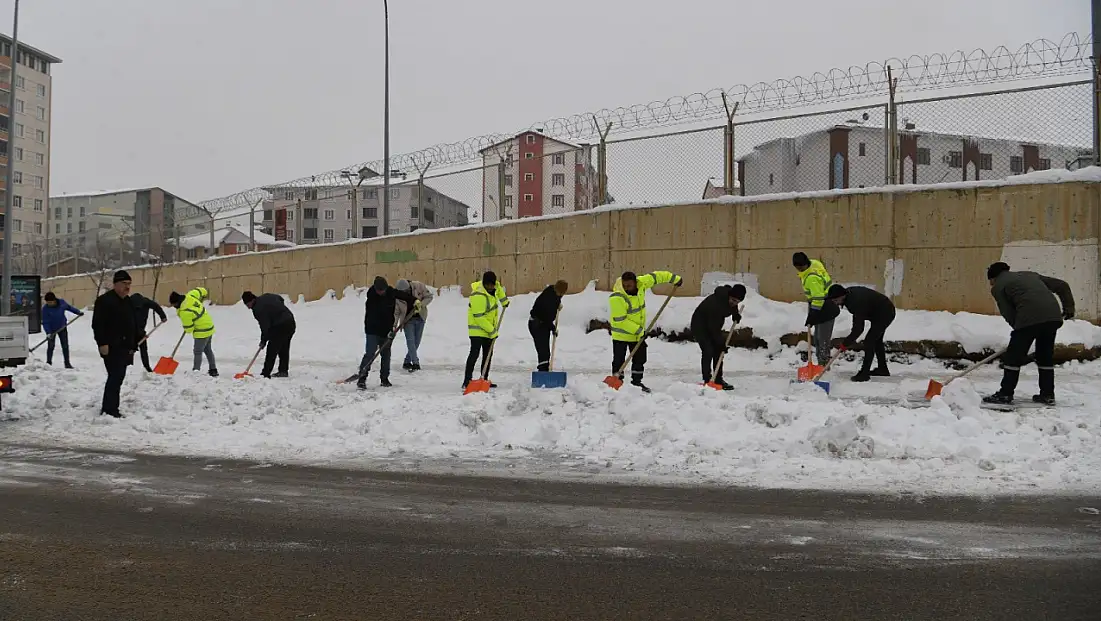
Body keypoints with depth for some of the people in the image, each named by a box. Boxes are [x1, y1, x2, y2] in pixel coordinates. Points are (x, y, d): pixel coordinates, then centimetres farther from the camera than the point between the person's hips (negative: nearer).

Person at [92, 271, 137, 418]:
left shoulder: (129, 302, 18)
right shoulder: (104, 300, -9)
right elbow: (97, 324, -15)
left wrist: (133, 345, 18)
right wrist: (102, 343, -20)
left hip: (125, 348, 9)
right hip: (111, 348, -9)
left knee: (118, 378, 12)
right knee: (115, 377, -12)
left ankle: (110, 408, 20)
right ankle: (109, 410, -8)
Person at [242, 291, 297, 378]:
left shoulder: (258, 309, -16)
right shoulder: (266, 296, 10)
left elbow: (265, 326, -15)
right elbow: (281, 299, 26)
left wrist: (263, 341, -4)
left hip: (280, 327, -10)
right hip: (291, 323, 10)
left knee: (272, 350, -6)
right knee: (284, 349, 18)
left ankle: (265, 374, -6)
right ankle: (283, 371, 25)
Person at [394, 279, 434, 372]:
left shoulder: (419, 286, -18)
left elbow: (429, 296, -6)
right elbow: (395, 312, -11)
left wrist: (421, 304, -23)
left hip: (420, 318, 2)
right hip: (408, 320, -2)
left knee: (416, 342, 6)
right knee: (410, 340, -16)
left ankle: (407, 362, 19)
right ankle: (415, 362, -17)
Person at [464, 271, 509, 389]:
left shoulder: (493, 287, -1)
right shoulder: (478, 296, -27)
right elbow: (479, 317, -27)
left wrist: (504, 300, 23)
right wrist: (492, 331, -23)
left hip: (489, 329, 9)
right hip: (477, 329, -9)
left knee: (487, 355, 12)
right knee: (474, 354, -15)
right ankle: (467, 382, -16)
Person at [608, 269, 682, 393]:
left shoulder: (640, 283, -13)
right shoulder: (616, 298, -30)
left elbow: (655, 277, 4)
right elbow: (620, 320, -28)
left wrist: (674, 278, 11)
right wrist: (639, 331, -24)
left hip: (639, 333, 6)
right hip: (621, 335, -6)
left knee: (640, 359, 14)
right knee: (619, 361, -3)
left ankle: (636, 382, 28)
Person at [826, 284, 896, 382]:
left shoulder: (856, 301, -35)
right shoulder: (849, 293, -6)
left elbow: (859, 328, -30)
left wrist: (846, 343, -22)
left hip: (884, 314, -11)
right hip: (884, 312, 11)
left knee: (869, 341, -13)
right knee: (876, 341, 20)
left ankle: (864, 373, -10)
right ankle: (882, 369, 34)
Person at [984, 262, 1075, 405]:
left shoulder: (998, 287, 14)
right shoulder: (1031, 275, 32)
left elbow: (1008, 314, 5)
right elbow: (1062, 286, 27)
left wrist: (1018, 328, 16)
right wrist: (1069, 307, 30)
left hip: (1030, 318, -6)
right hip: (1053, 316, 6)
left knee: (1014, 356, 5)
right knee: (1046, 356, 20)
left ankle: (1005, 394, 9)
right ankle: (1048, 395, 23)